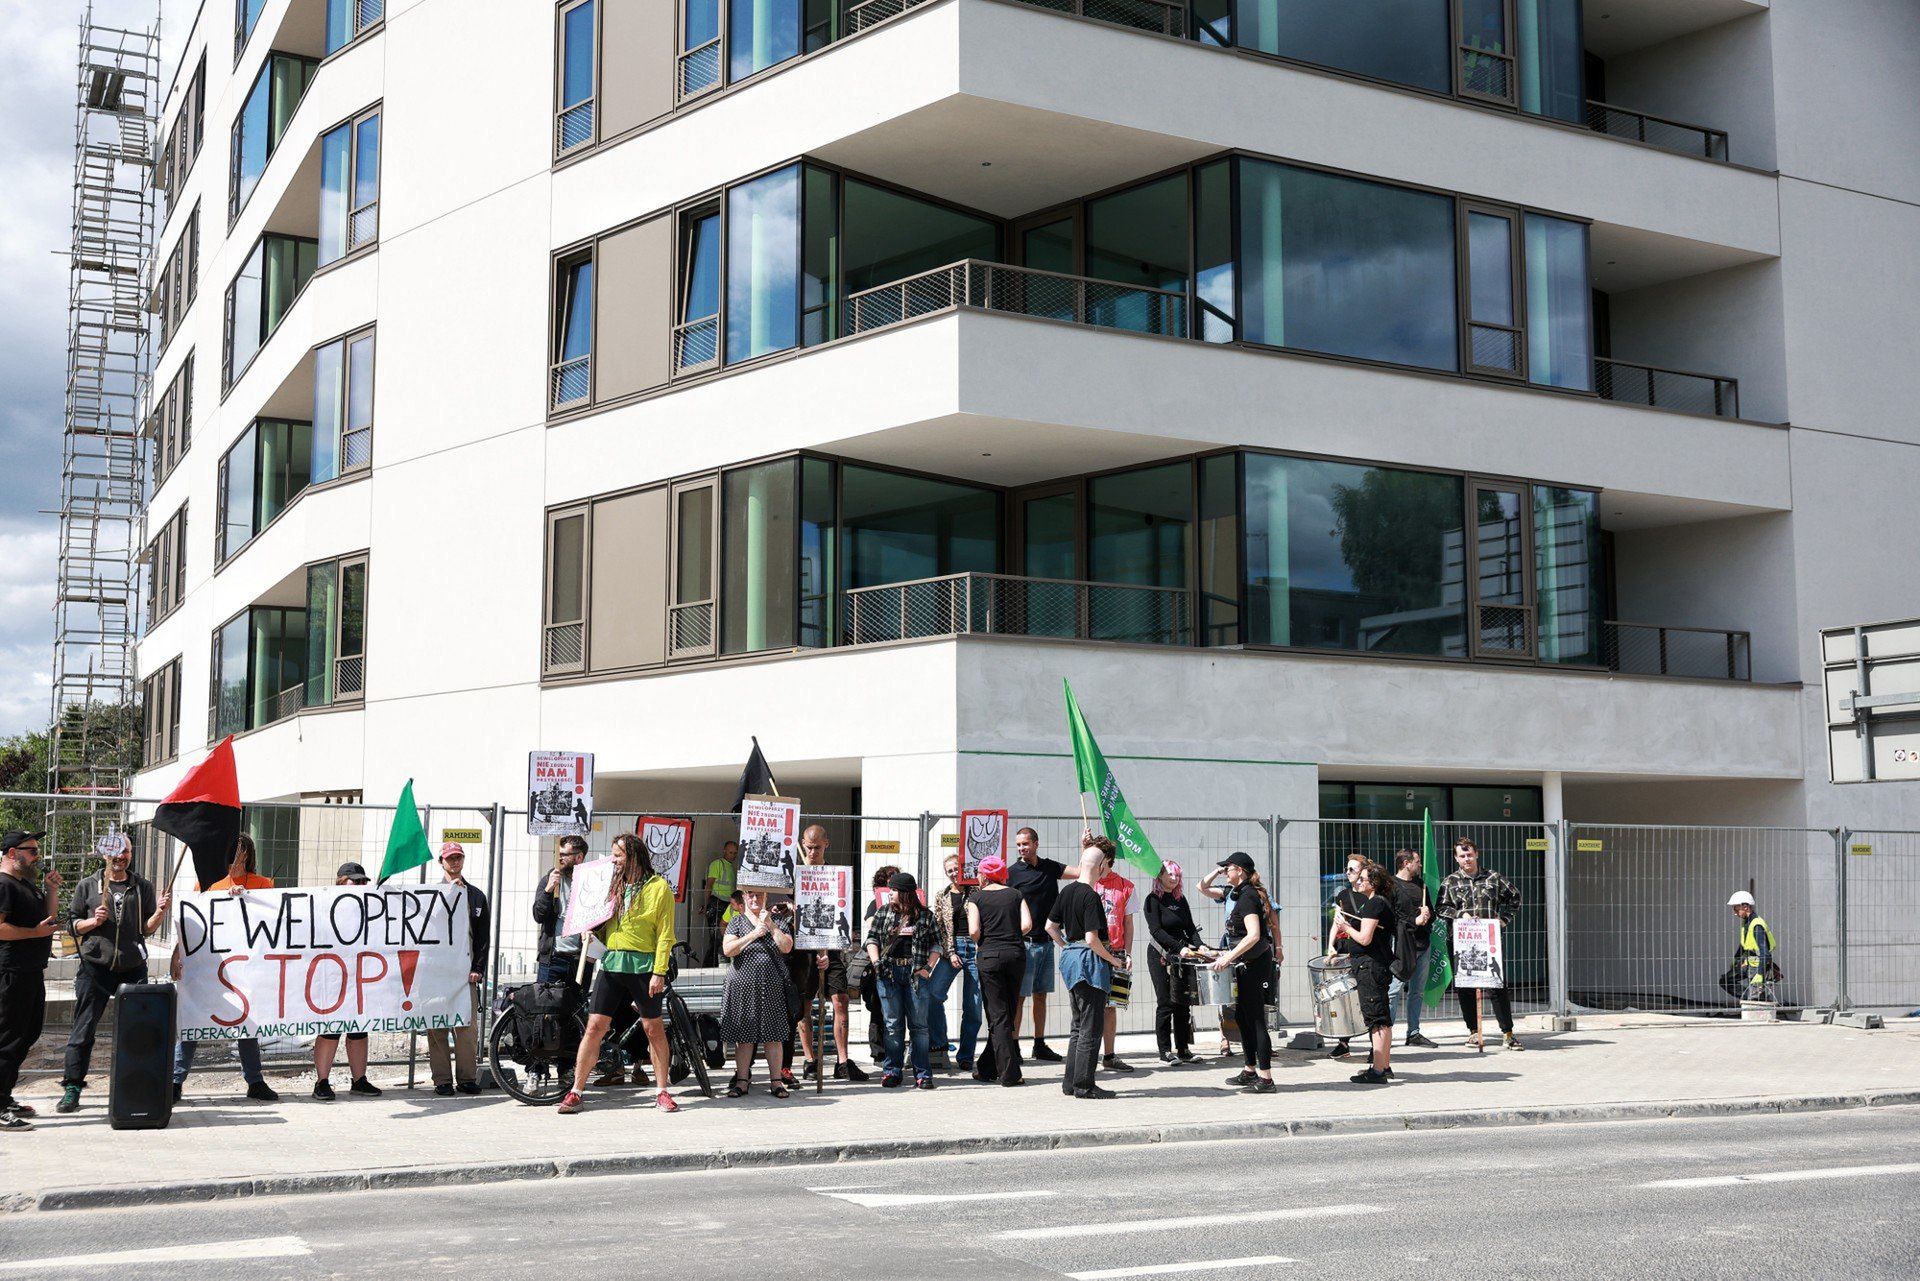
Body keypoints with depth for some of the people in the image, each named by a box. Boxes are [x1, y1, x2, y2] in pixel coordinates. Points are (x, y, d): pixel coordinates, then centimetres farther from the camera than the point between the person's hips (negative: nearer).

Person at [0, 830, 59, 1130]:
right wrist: (36, 932, -18)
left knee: (29, 1033, 16)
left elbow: (50, 918, 23)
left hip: (32, 971, 10)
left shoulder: (28, 885, 19)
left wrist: (52, 890, 10)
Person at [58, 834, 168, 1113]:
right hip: (95, 967, -2)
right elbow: (72, 925, 9)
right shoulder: (88, 887, 7)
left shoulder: (143, 887, 11)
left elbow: (147, 929, 9)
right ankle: (72, 1088, 2)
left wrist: (160, 912, -10)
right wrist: (94, 921, -10)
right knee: (84, 1030, -2)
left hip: (133, 968, 2)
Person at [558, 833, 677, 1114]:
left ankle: (663, 1093, 13)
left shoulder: (658, 887, -2)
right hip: (611, 964, 5)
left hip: (643, 965, -5)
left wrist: (659, 972, -13)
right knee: (595, 1026, 0)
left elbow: (664, 933, -6)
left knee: (654, 1028, 3)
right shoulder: (615, 885, 16)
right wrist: (590, 930, 3)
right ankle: (576, 1093, 3)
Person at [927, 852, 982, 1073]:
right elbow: (939, 928, 6)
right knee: (932, 993, -19)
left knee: (973, 1006, -2)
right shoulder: (941, 897, 12)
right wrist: (950, 953, -5)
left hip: (975, 947, -1)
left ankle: (965, 1057, 7)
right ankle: (938, 1045, -7)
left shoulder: (976, 893, 8)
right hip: (952, 948, 1)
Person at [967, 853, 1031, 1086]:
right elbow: (1027, 925, -3)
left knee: (998, 1015, 1)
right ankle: (987, 1067, 20)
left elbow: (974, 931, -9)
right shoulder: (1016, 895, 10)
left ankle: (1009, 1073, -5)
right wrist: (1010, 938, 13)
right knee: (1009, 1013, 13)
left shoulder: (976, 897, 2)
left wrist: (980, 944, 10)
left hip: (990, 955, -3)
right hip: (1016, 954, 3)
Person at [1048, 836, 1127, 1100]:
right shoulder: (1091, 896, -17)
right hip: (1090, 961, -9)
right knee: (1091, 1027, -2)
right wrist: (1112, 959, -9)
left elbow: (1050, 926, 15)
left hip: (1069, 957, 9)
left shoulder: (1066, 892, 7)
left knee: (1079, 1025, 16)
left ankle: (1071, 1083, 19)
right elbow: (1092, 939, -21)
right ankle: (1084, 1085, 1)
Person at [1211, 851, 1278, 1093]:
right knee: (1242, 1016, 16)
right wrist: (1233, 953, 28)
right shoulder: (1251, 893, 14)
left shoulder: (1246, 897, -17)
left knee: (1255, 1019, -8)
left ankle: (1265, 1078, -6)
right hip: (1250, 962, 10)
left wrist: (1229, 957, -29)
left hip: (1254, 963, -10)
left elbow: (1253, 935, -27)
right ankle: (1250, 1071, 24)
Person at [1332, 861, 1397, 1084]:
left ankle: (1377, 1071, -9)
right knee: (1382, 1018, 15)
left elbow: (1364, 938, -20)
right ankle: (1385, 1066, 22)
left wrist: (1346, 927, -5)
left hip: (1371, 965, -11)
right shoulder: (1378, 902, 16)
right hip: (1378, 964, 11)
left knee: (1376, 1018, -9)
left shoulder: (1374, 904, -15)